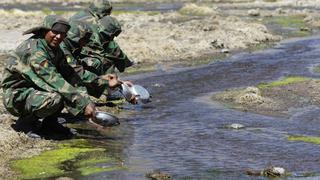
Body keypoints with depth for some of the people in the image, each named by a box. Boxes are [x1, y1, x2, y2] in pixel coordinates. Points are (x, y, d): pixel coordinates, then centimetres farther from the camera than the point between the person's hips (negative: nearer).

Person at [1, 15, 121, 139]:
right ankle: (25, 122, -8)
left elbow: (70, 74, 4)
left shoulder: (55, 49, 5)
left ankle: (50, 123, 7)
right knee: (55, 98, -35)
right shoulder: (35, 51, -26)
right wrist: (83, 104, -32)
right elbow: (56, 82, -32)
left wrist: (102, 81, -10)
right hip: (16, 98, -9)